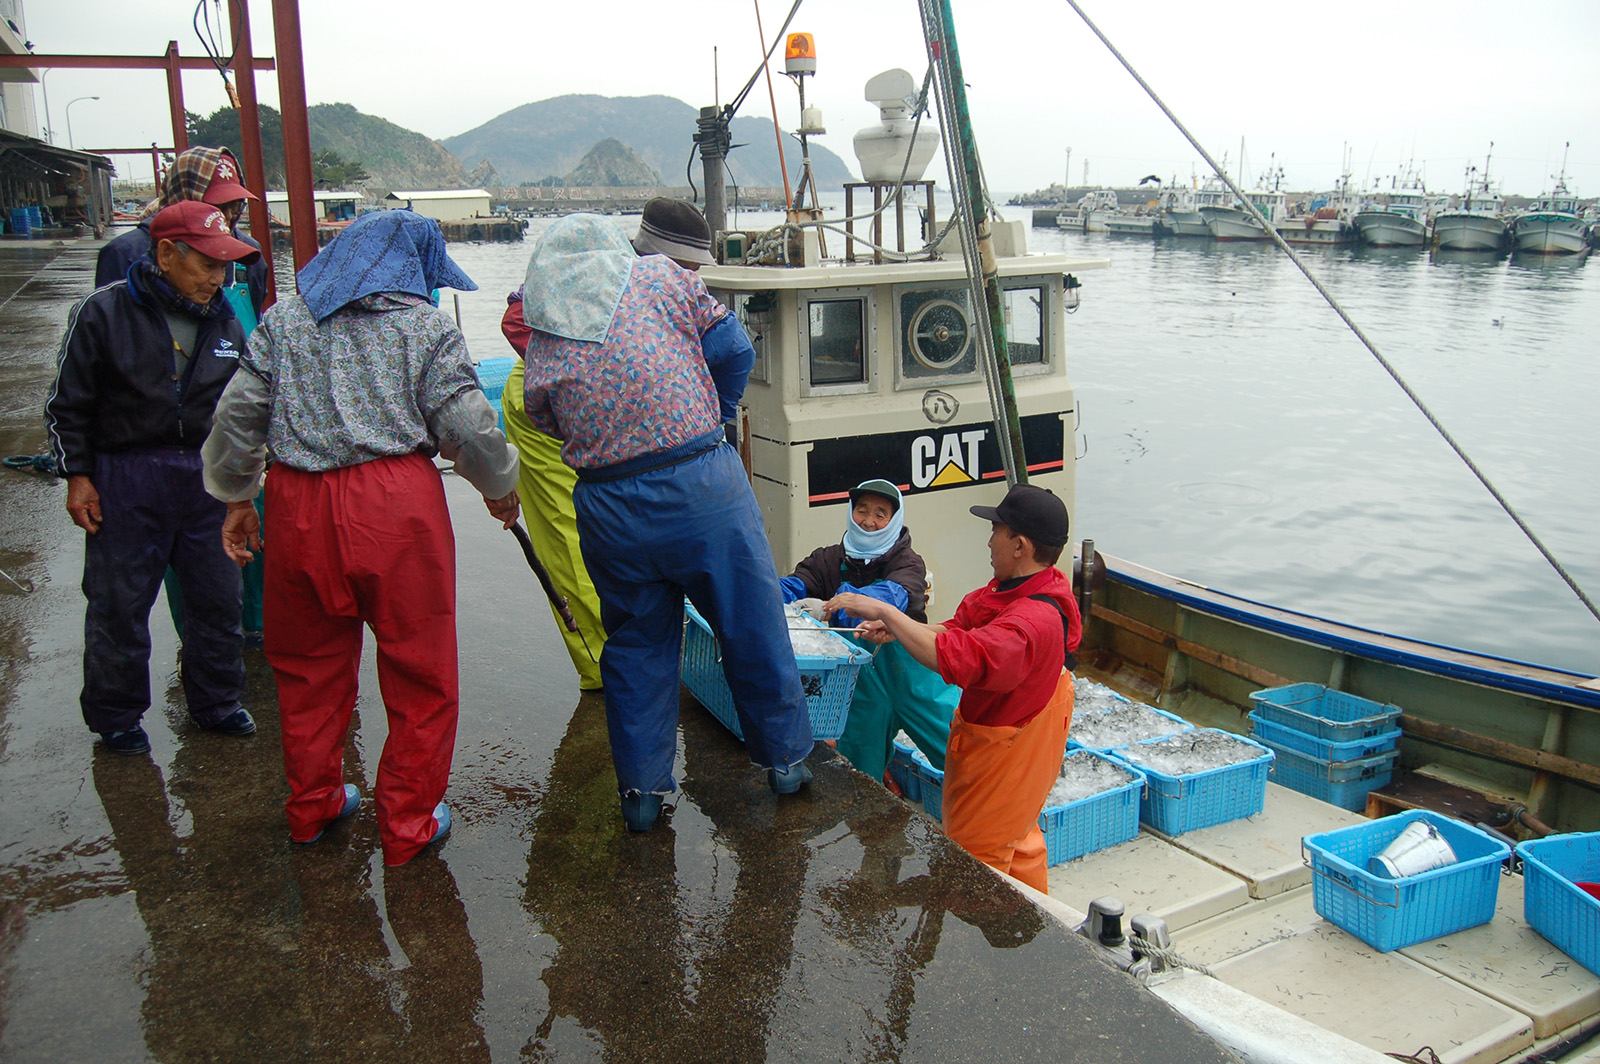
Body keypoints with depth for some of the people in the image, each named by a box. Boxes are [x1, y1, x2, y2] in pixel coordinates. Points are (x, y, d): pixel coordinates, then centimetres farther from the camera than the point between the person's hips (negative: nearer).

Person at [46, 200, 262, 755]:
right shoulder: (103, 314, -7)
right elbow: (68, 405, -2)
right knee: (119, 604, 5)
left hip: (207, 479, 4)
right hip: (125, 482, -4)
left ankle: (215, 702, 30)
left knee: (219, 598, 11)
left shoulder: (224, 322, 7)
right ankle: (115, 717, 24)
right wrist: (78, 477, -4)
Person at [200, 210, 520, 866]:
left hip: (297, 504, 4)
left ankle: (311, 806, 35)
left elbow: (238, 415, 11)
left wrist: (236, 498, 22)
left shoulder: (283, 320, 13)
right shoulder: (425, 324, 2)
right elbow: (467, 426, -4)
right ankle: (408, 826, 17)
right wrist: (500, 487, 13)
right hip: (397, 503, -4)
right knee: (419, 670, 9)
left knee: (309, 663, 19)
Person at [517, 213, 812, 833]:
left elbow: (548, 424, 11)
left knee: (635, 645, 17)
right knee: (753, 625, 13)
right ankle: (784, 759, 27)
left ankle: (642, 790, 23)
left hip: (609, 508, 3)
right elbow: (733, 350, 2)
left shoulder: (539, 346, 8)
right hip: (703, 483, -2)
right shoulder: (660, 277, 1)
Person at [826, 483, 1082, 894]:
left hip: (1002, 753, -11)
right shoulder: (1015, 588, -2)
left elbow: (957, 657, -46)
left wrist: (884, 610, -41)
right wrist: (896, 630, -13)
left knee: (974, 857, 6)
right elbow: (960, 629, 3)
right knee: (1017, 843, 29)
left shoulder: (1033, 621, -36)